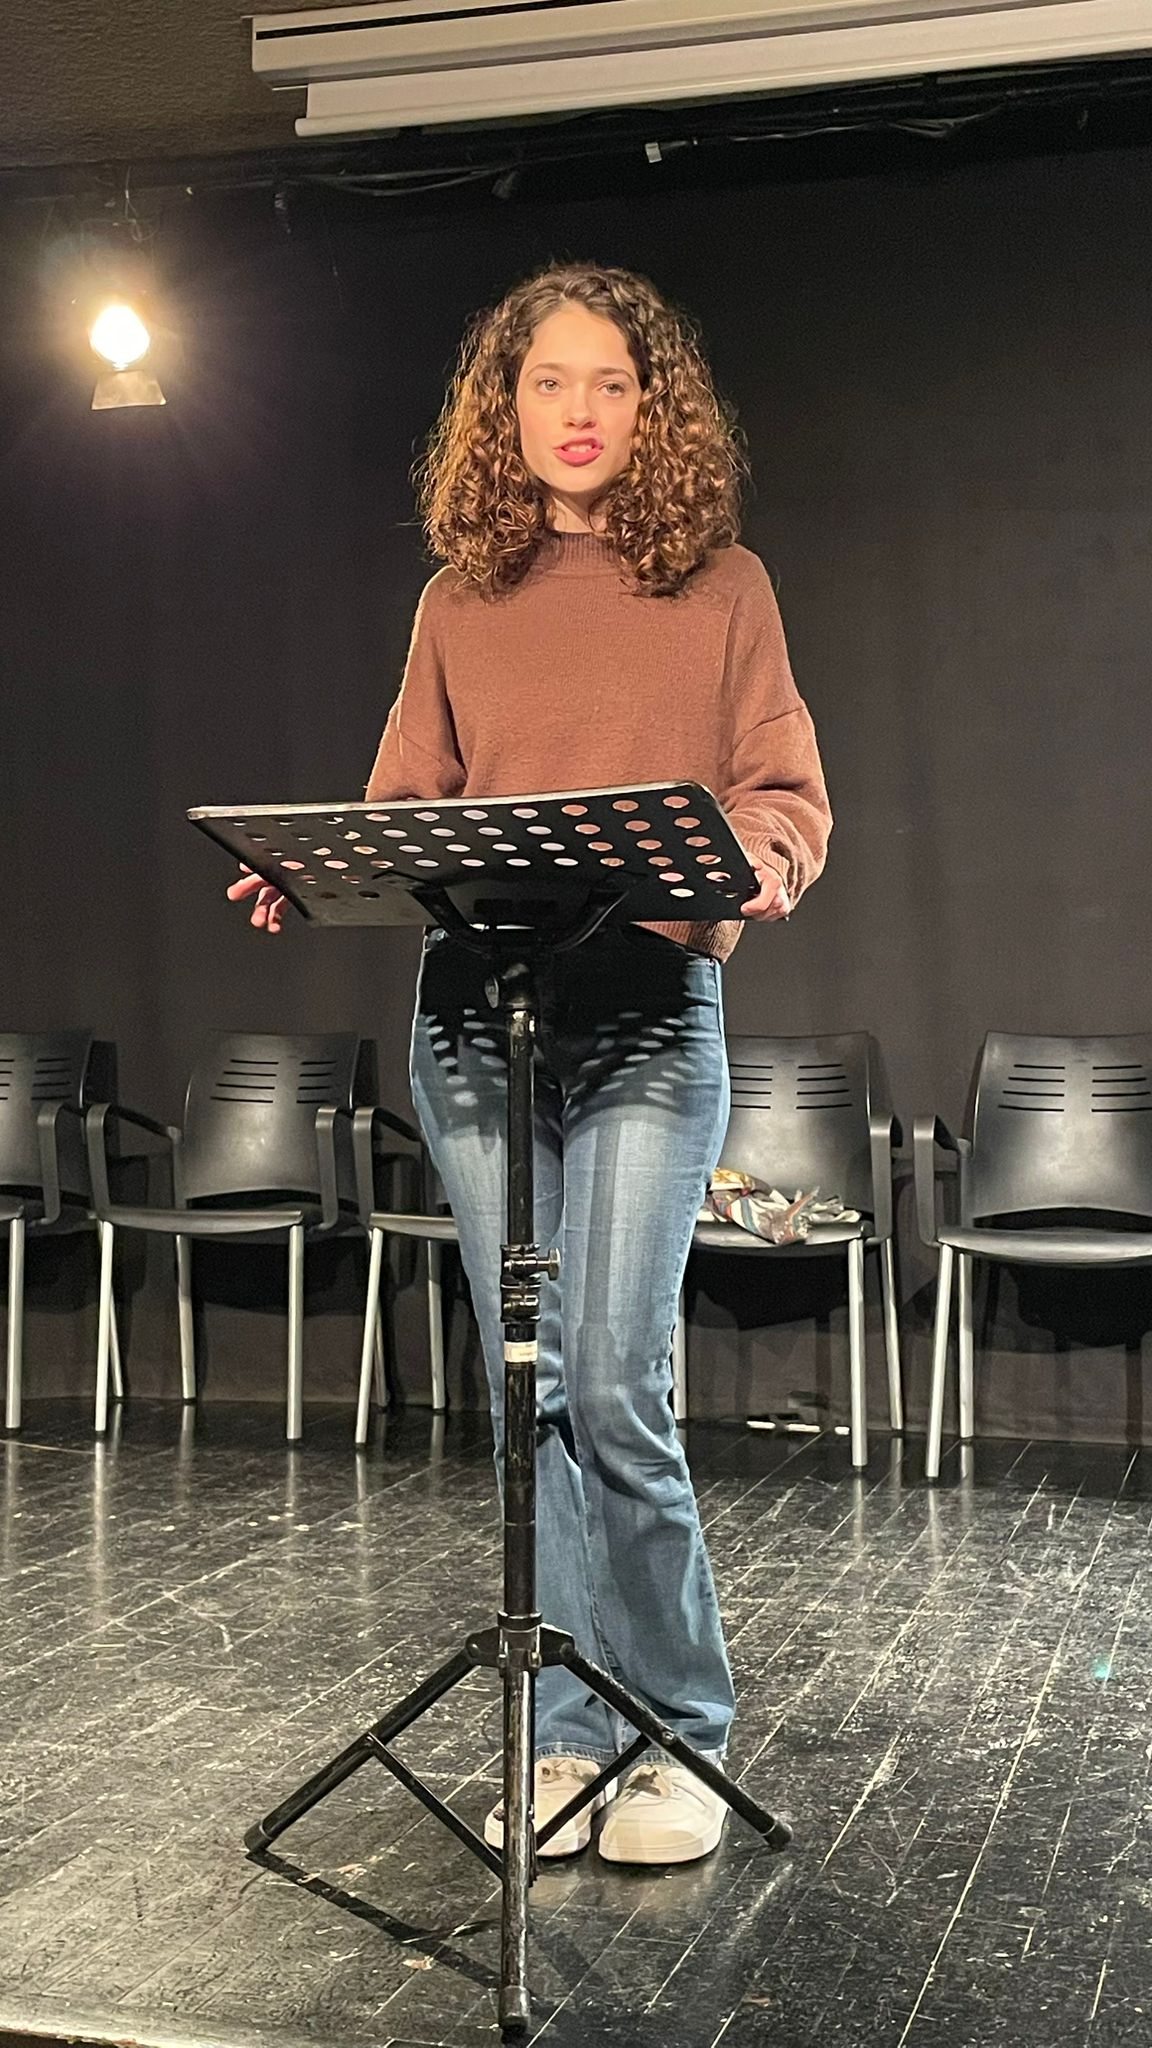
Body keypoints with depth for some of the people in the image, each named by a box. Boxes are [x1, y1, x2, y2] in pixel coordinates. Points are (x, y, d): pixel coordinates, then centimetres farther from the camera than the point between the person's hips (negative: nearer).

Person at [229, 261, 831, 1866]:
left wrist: (762, 862, -18)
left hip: (649, 1007, -3)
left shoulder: (721, 586, 9)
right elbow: (407, 803, 14)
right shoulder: (460, 600, 15)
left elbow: (789, 798, 4)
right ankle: (565, 1733, 16)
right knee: (526, 1386, 5)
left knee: (614, 1384, -12)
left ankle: (675, 1735, 5)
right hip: (474, 1005, 3)